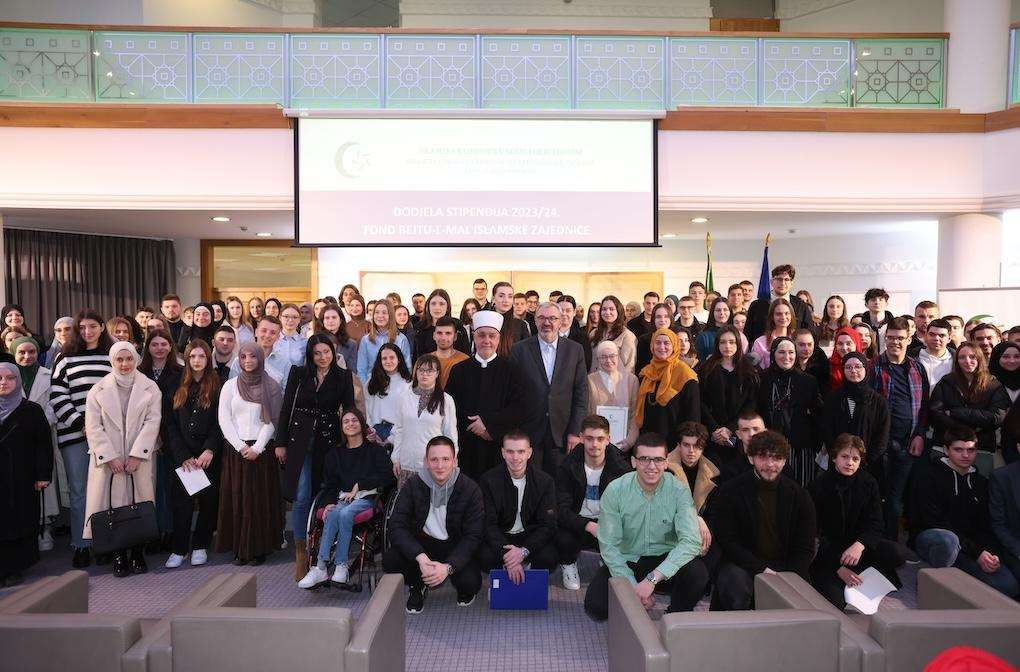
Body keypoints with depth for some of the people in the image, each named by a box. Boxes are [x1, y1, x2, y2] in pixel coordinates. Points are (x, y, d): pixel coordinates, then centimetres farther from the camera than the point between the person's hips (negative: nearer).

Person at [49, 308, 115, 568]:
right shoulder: (66, 357, 7)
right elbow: (57, 395, 2)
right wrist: (80, 423, -7)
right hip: (74, 433, 0)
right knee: (78, 490, 3)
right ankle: (81, 545, 11)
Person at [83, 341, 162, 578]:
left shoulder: (150, 388, 4)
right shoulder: (98, 390, 5)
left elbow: (152, 421, -3)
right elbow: (93, 426, -1)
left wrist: (137, 455, -11)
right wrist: (110, 456, -10)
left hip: (139, 457, 0)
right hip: (108, 458, 0)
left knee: (139, 504, 1)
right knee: (113, 505, -1)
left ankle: (138, 554, 11)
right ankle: (118, 556, 9)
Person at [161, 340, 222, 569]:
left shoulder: (216, 387, 1)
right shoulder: (177, 387, 7)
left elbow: (219, 423, -3)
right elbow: (169, 424, 3)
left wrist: (210, 450, -16)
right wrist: (182, 456, -7)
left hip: (209, 455, -1)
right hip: (182, 455, 1)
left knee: (208, 501, 4)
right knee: (181, 502, 0)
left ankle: (200, 546, 18)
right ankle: (179, 548, 11)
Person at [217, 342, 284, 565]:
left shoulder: (271, 386, 3)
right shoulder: (230, 386, 7)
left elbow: (273, 420, -2)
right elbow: (224, 419, 1)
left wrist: (257, 448, -11)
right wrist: (241, 446, -9)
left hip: (262, 450, -1)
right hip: (235, 449, 1)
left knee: (261, 499, -1)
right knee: (236, 498, 1)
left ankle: (259, 549, 6)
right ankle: (239, 549, 8)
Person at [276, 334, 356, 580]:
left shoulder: (343, 377, 3)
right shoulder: (298, 373, 3)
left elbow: (349, 410, 4)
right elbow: (286, 408, 3)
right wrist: (280, 442, 0)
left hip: (328, 440, 1)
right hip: (299, 439, 0)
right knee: (302, 497, -7)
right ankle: (301, 551, 6)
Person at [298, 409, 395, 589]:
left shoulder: (375, 449, 7)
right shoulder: (335, 453, 18)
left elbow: (387, 477, -3)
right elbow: (330, 483, 14)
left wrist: (359, 485, -8)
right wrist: (330, 503, -6)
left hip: (366, 497, -3)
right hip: (343, 497, 3)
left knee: (345, 513, -33)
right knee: (333, 513, -30)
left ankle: (342, 565, -27)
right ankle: (320, 567, -34)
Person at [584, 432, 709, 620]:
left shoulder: (679, 491, -15)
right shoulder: (615, 490, -15)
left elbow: (691, 540, -26)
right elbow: (609, 545, -13)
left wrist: (652, 578, -36)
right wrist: (633, 587, -25)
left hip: (666, 558, 0)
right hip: (626, 560, 0)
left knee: (697, 574, -30)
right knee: (595, 605, -21)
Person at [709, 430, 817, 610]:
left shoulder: (800, 496, 1)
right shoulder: (728, 492, -7)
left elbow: (805, 548, 4)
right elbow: (727, 541, -9)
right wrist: (761, 569, -19)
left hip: (785, 566, 3)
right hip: (743, 564, -3)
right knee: (735, 583, -32)